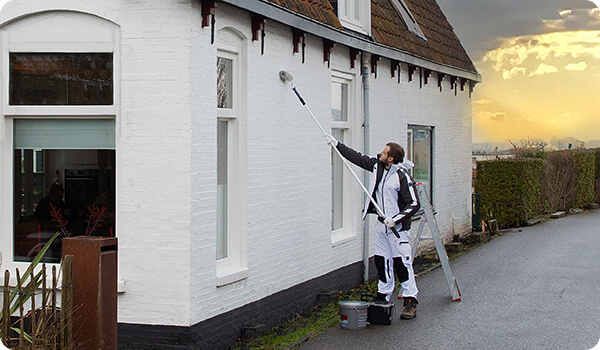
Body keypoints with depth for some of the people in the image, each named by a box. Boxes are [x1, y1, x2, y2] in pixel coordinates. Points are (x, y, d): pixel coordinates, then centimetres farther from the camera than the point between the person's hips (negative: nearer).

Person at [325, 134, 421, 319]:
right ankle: (383, 296, 24)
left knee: (402, 263, -7)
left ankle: (410, 302, -1)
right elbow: (358, 158, 14)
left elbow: (414, 204, -16)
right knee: (382, 261, 12)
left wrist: (395, 219, -22)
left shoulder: (403, 176, -18)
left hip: (398, 226, -7)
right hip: (381, 223, 7)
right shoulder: (377, 165, 3)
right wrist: (337, 144, 13)